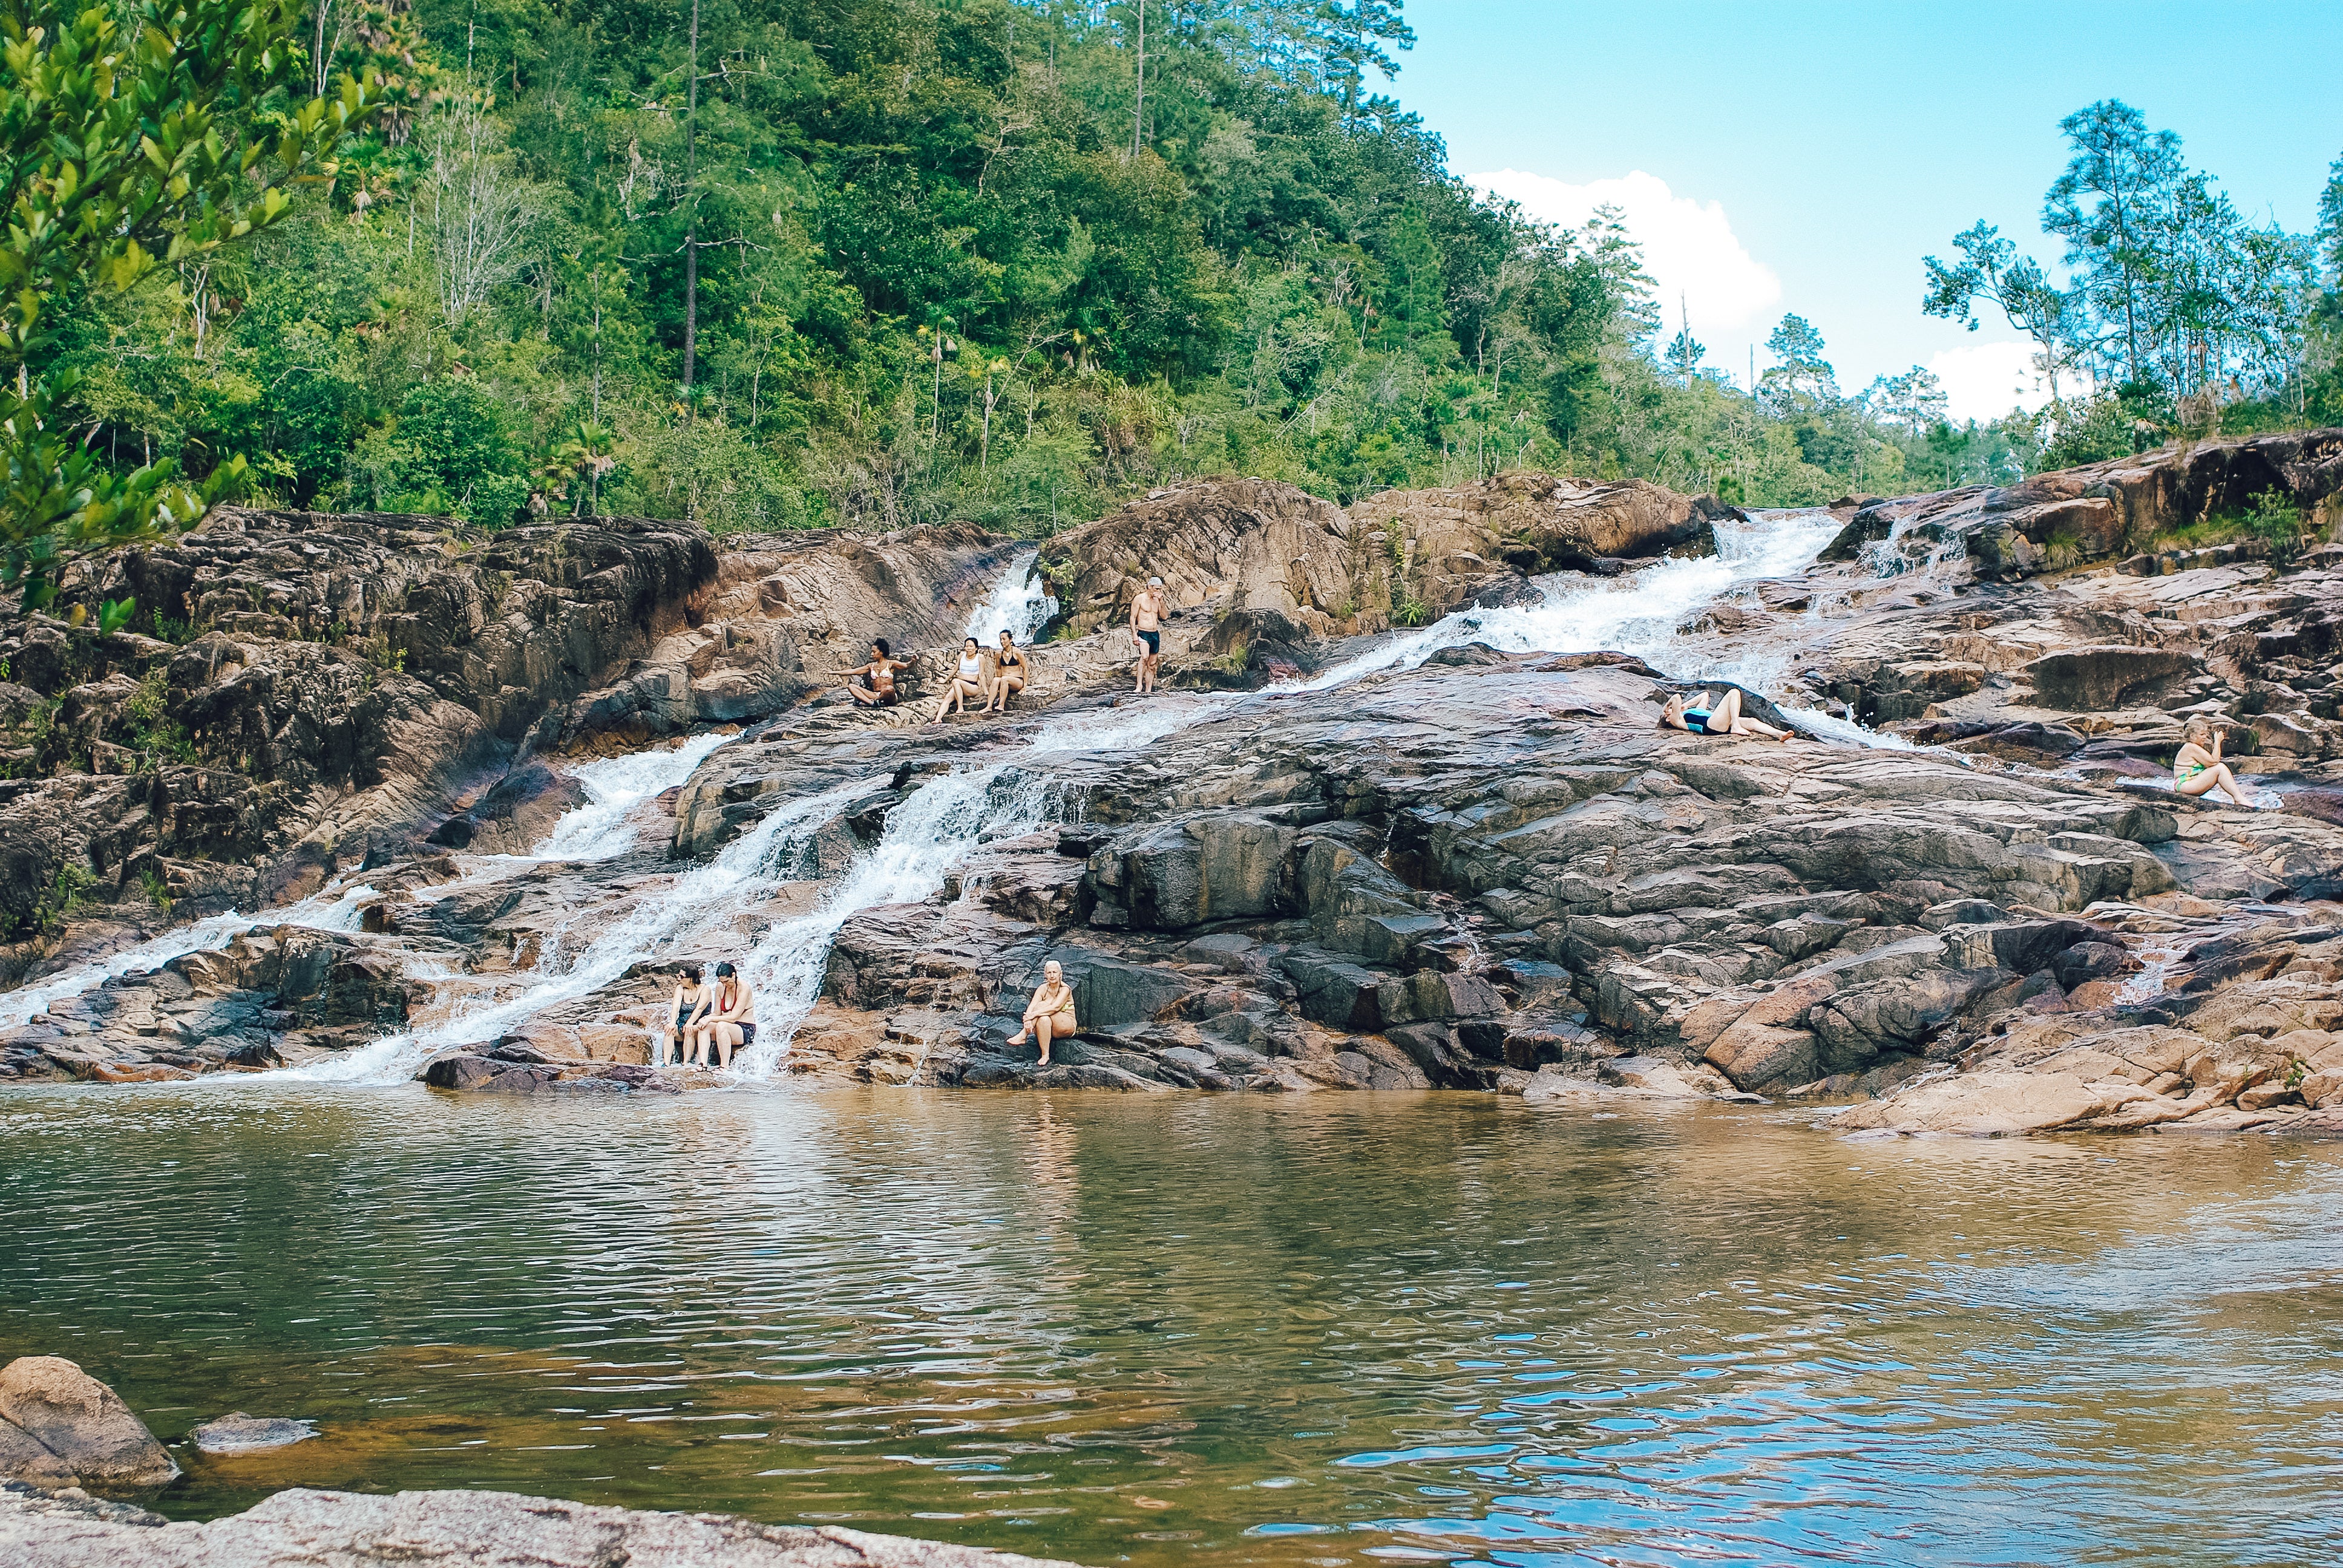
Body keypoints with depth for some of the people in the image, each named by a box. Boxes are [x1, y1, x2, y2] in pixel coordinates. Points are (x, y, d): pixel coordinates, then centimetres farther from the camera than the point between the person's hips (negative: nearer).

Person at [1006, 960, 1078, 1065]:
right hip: (1048, 1027, 4)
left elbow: (1055, 1007, -29)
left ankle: (1022, 1036, -31)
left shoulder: (1065, 989, -13)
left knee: (1042, 1005, -28)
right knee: (1044, 1019, -32)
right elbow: (1031, 1007, -14)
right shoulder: (1043, 988, 0)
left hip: (1066, 1027, -4)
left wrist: (1034, 1014, -37)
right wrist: (1028, 1020, -36)